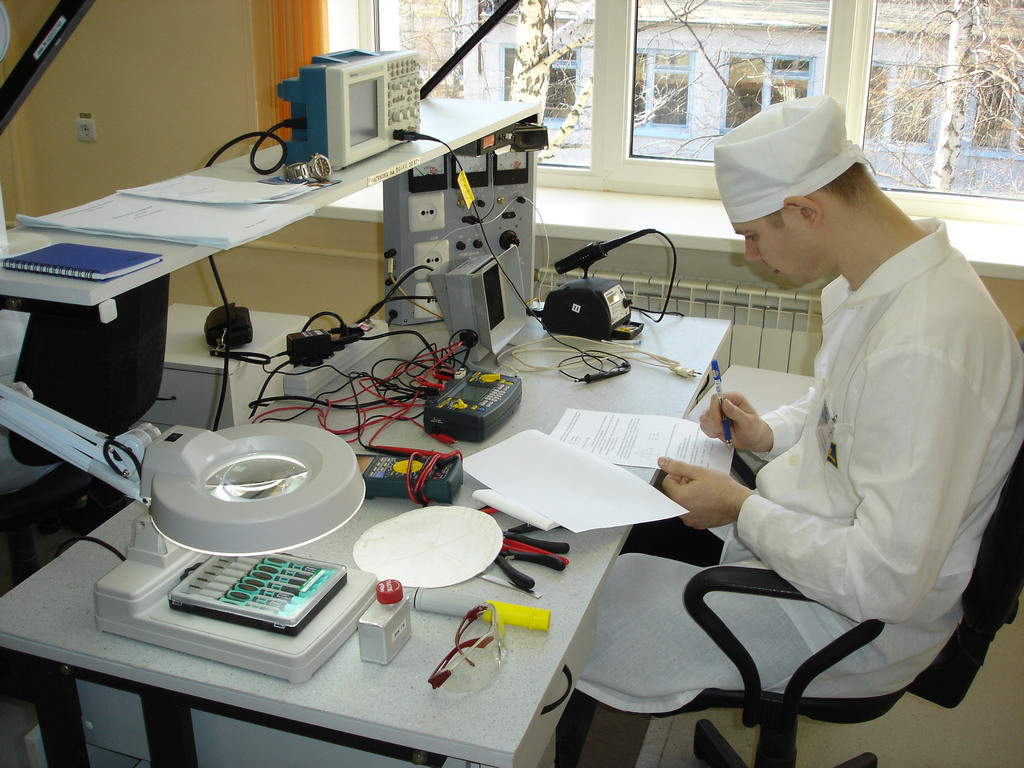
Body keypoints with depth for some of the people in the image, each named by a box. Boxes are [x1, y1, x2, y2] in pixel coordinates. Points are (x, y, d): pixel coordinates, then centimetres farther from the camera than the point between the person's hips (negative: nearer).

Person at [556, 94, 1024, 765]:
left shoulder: (925, 345, -34)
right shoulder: (865, 282, -2)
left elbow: (886, 582, -32)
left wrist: (743, 511, -21)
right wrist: (773, 434, 1)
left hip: (850, 621, -9)